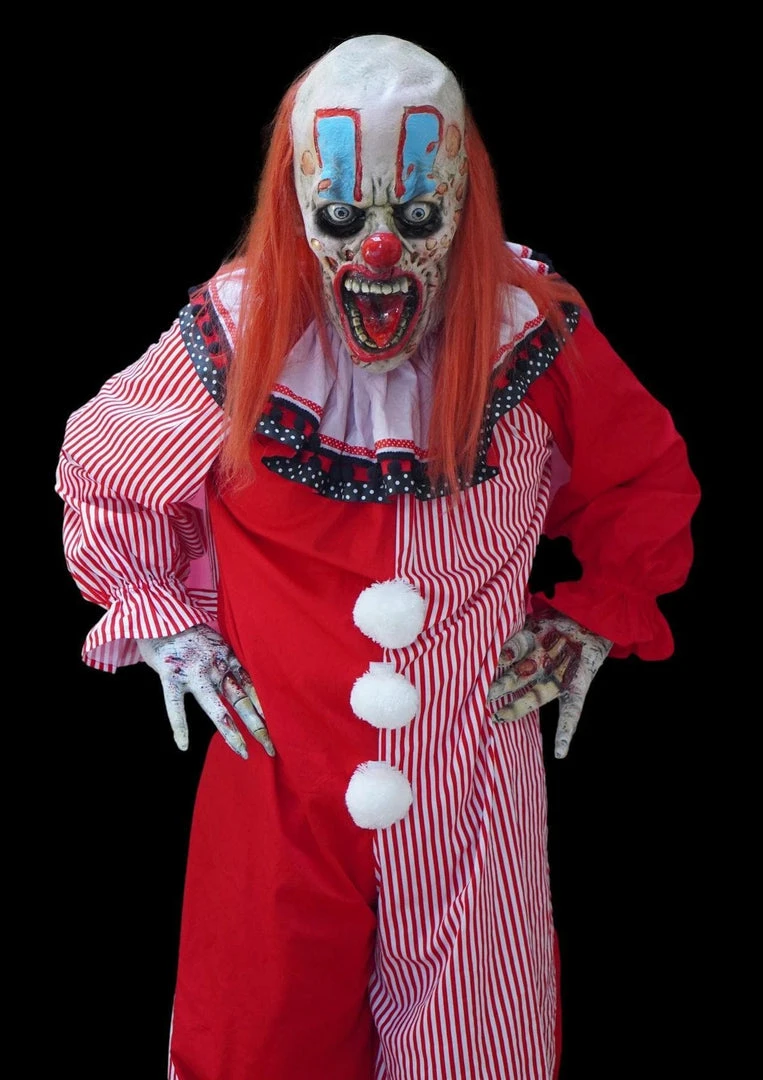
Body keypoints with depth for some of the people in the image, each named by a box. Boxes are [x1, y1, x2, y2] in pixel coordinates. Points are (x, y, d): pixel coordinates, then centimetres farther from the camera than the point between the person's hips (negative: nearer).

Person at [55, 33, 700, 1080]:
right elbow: (99, 475, 7)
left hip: (471, 793, 1)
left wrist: (595, 620, 1)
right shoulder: (233, 341, -11)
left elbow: (649, 483, 8)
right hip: (281, 783, 0)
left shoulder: (536, 336, -10)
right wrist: (163, 622, 1)